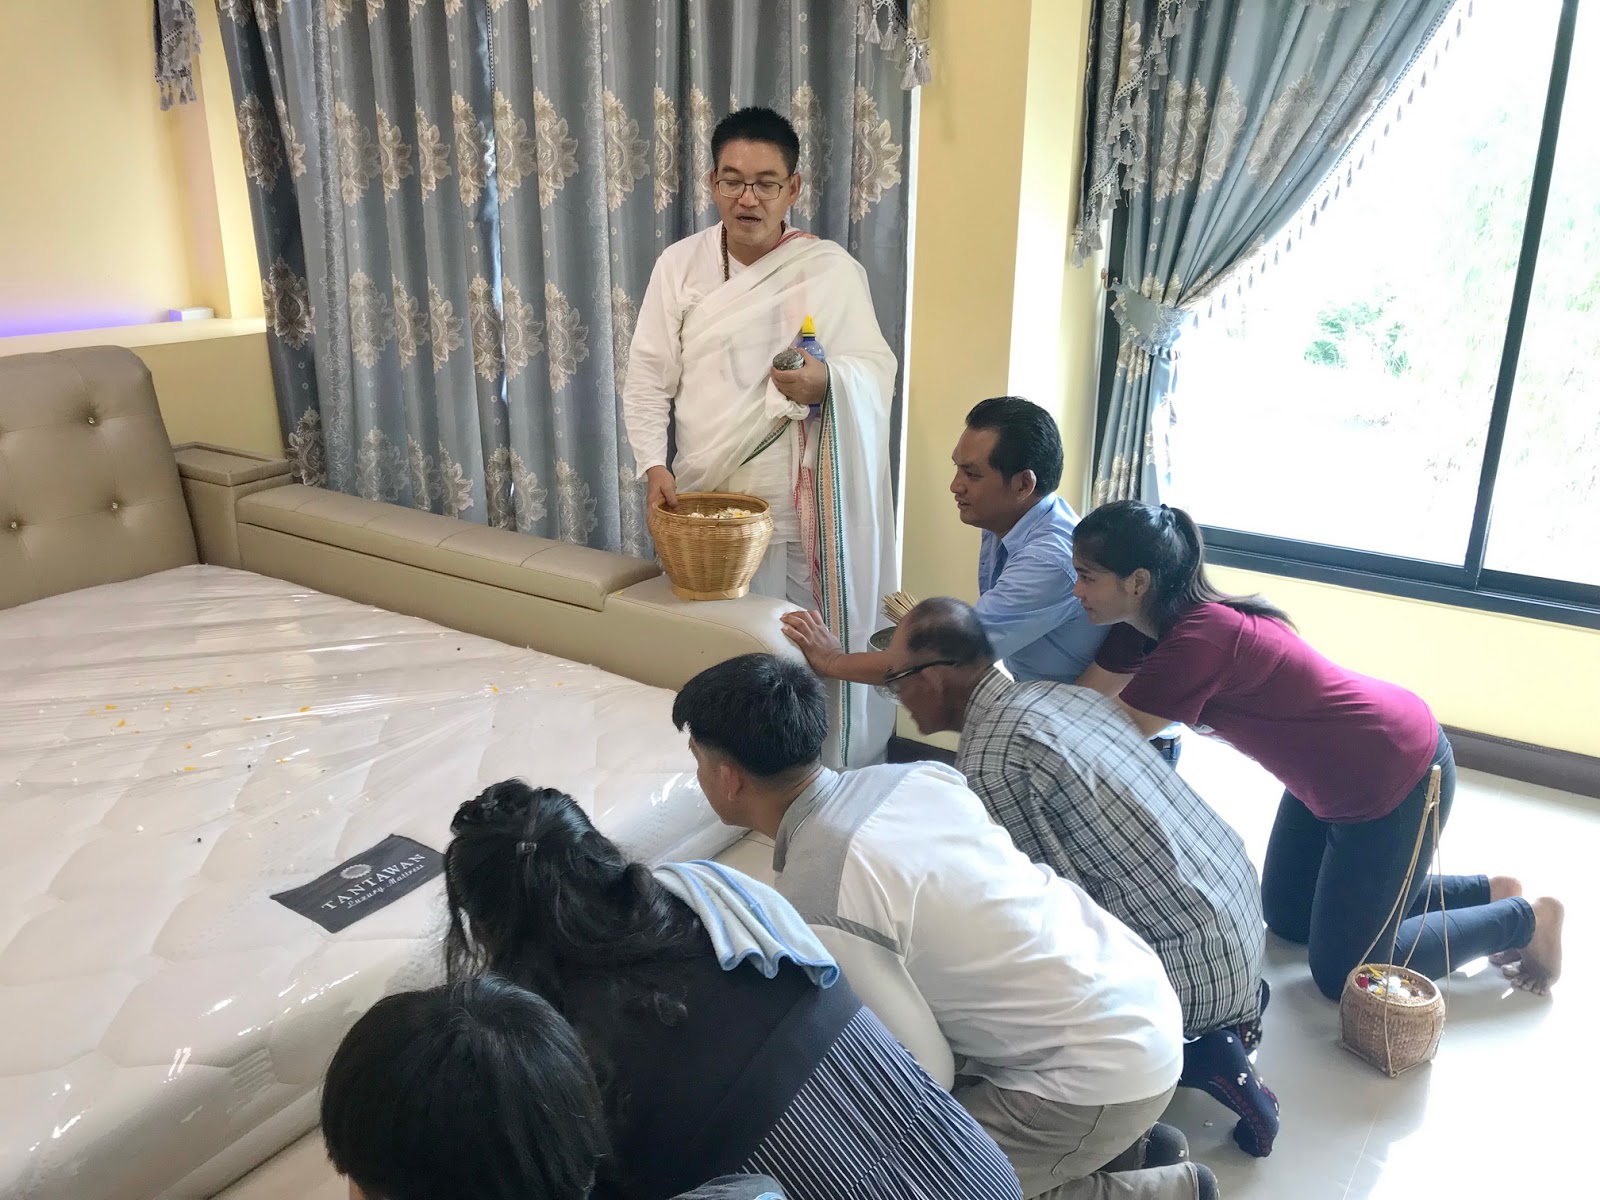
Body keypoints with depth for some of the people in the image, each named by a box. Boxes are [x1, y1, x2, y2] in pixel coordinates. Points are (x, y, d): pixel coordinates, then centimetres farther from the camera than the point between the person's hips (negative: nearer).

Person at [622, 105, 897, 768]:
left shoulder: (831, 269, -5)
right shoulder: (679, 264, 4)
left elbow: (876, 372, -8)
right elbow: (648, 376, 5)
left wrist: (825, 381, -30)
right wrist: (653, 463, -8)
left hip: (798, 505, -3)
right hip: (701, 498, 3)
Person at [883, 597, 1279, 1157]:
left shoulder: (989, 760, -21)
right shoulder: (1052, 690, 5)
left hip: (1193, 962, -8)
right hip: (1240, 907, 8)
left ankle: (1201, 1056, 0)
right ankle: (1229, 1013, 16)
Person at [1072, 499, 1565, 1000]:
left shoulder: (1197, 639, -34)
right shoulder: (1147, 625, -7)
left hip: (1396, 775, -9)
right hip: (1330, 774, 9)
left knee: (1343, 974, 2)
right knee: (1287, 918, 20)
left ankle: (1525, 918, 19)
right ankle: (1487, 892, 29)